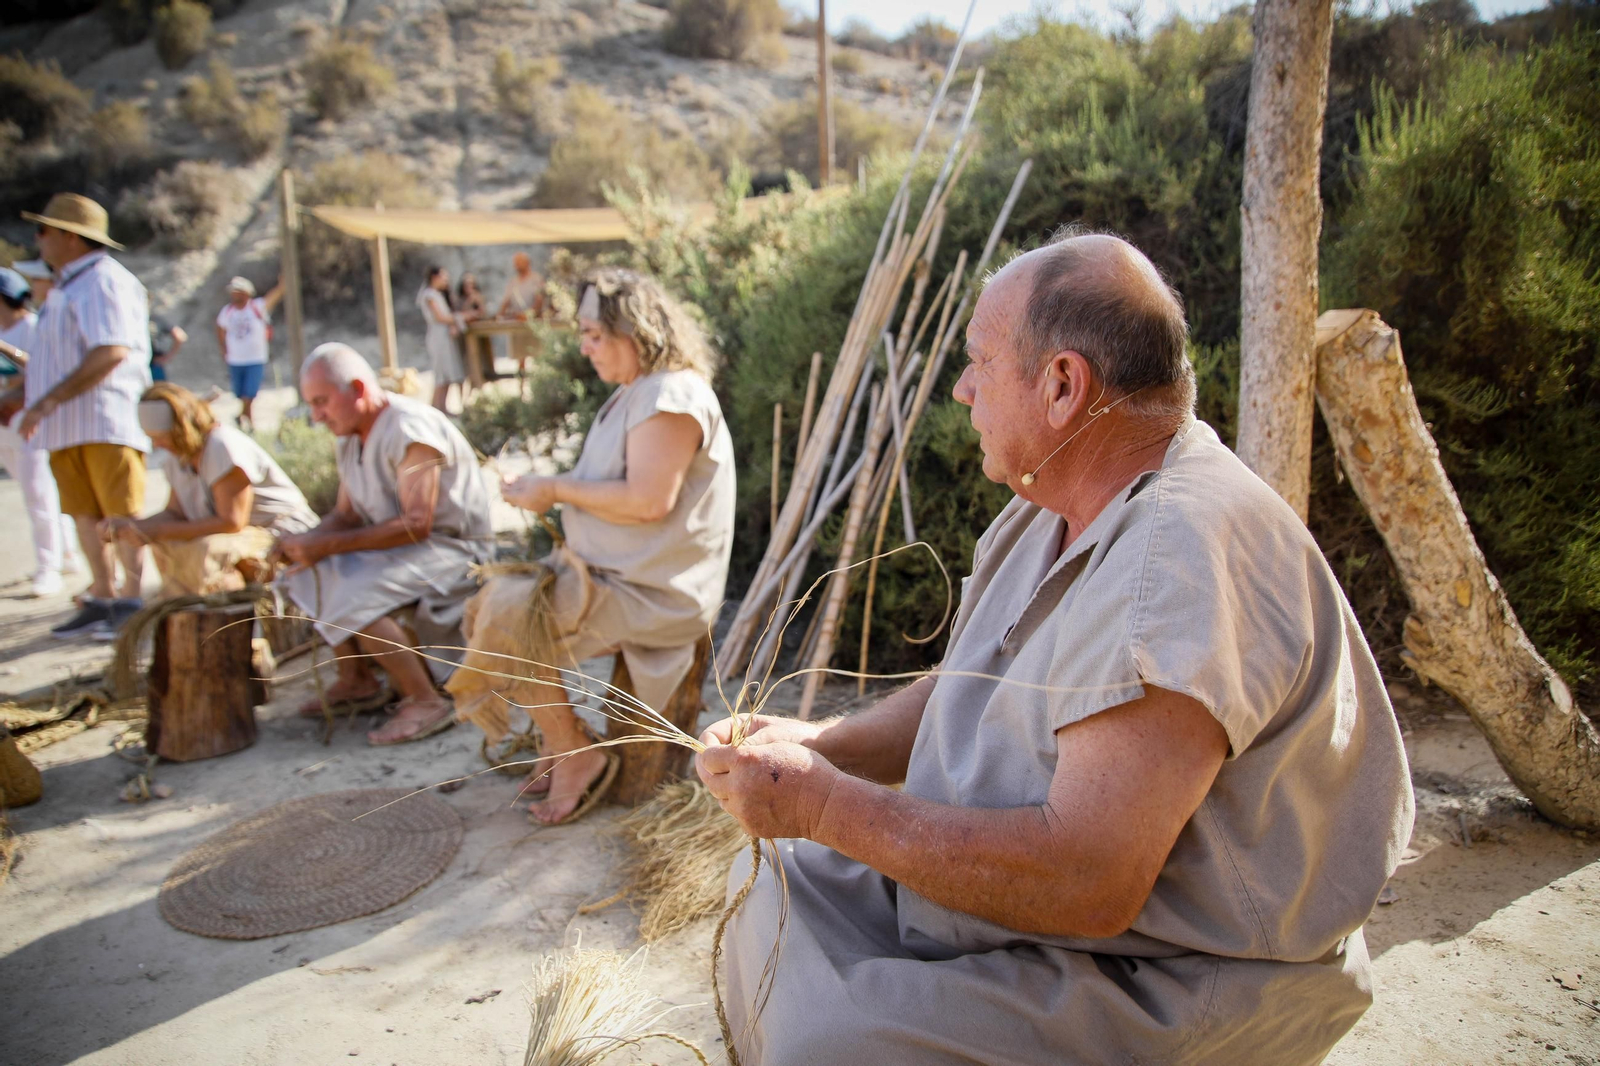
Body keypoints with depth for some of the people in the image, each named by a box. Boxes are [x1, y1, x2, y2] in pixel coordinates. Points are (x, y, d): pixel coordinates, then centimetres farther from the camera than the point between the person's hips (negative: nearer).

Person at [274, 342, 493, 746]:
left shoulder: (411, 430, -20)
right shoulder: (351, 439, 9)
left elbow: (416, 524, -26)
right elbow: (345, 514, 14)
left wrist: (329, 545, -25)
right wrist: (307, 542, -7)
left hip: (453, 549, -10)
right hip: (399, 546, 10)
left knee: (354, 596, -27)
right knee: (307, 572, 3)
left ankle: (426, 702, -17)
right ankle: (355, 679, 12)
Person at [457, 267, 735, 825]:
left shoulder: (671, 396, -19)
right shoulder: (635, 392, 14)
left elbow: (648, 500, -28)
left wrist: (557, 490, -17)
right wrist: (548, 486, 4)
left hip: (653, 591, -11)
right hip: (610, 567, 11)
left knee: (510, 624, -16)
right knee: (493, 602, 8)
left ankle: (579, 756, 3)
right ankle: (558, 740, 17)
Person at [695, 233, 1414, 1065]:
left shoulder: (1182, 558, -29)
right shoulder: (1052, 507, 4)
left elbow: (1089, 885, -32)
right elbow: (963, 692, 12)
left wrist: (826, 805, -24)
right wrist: (819, 747, -5)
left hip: (1170, 987, -9)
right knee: (778, 883, 11)